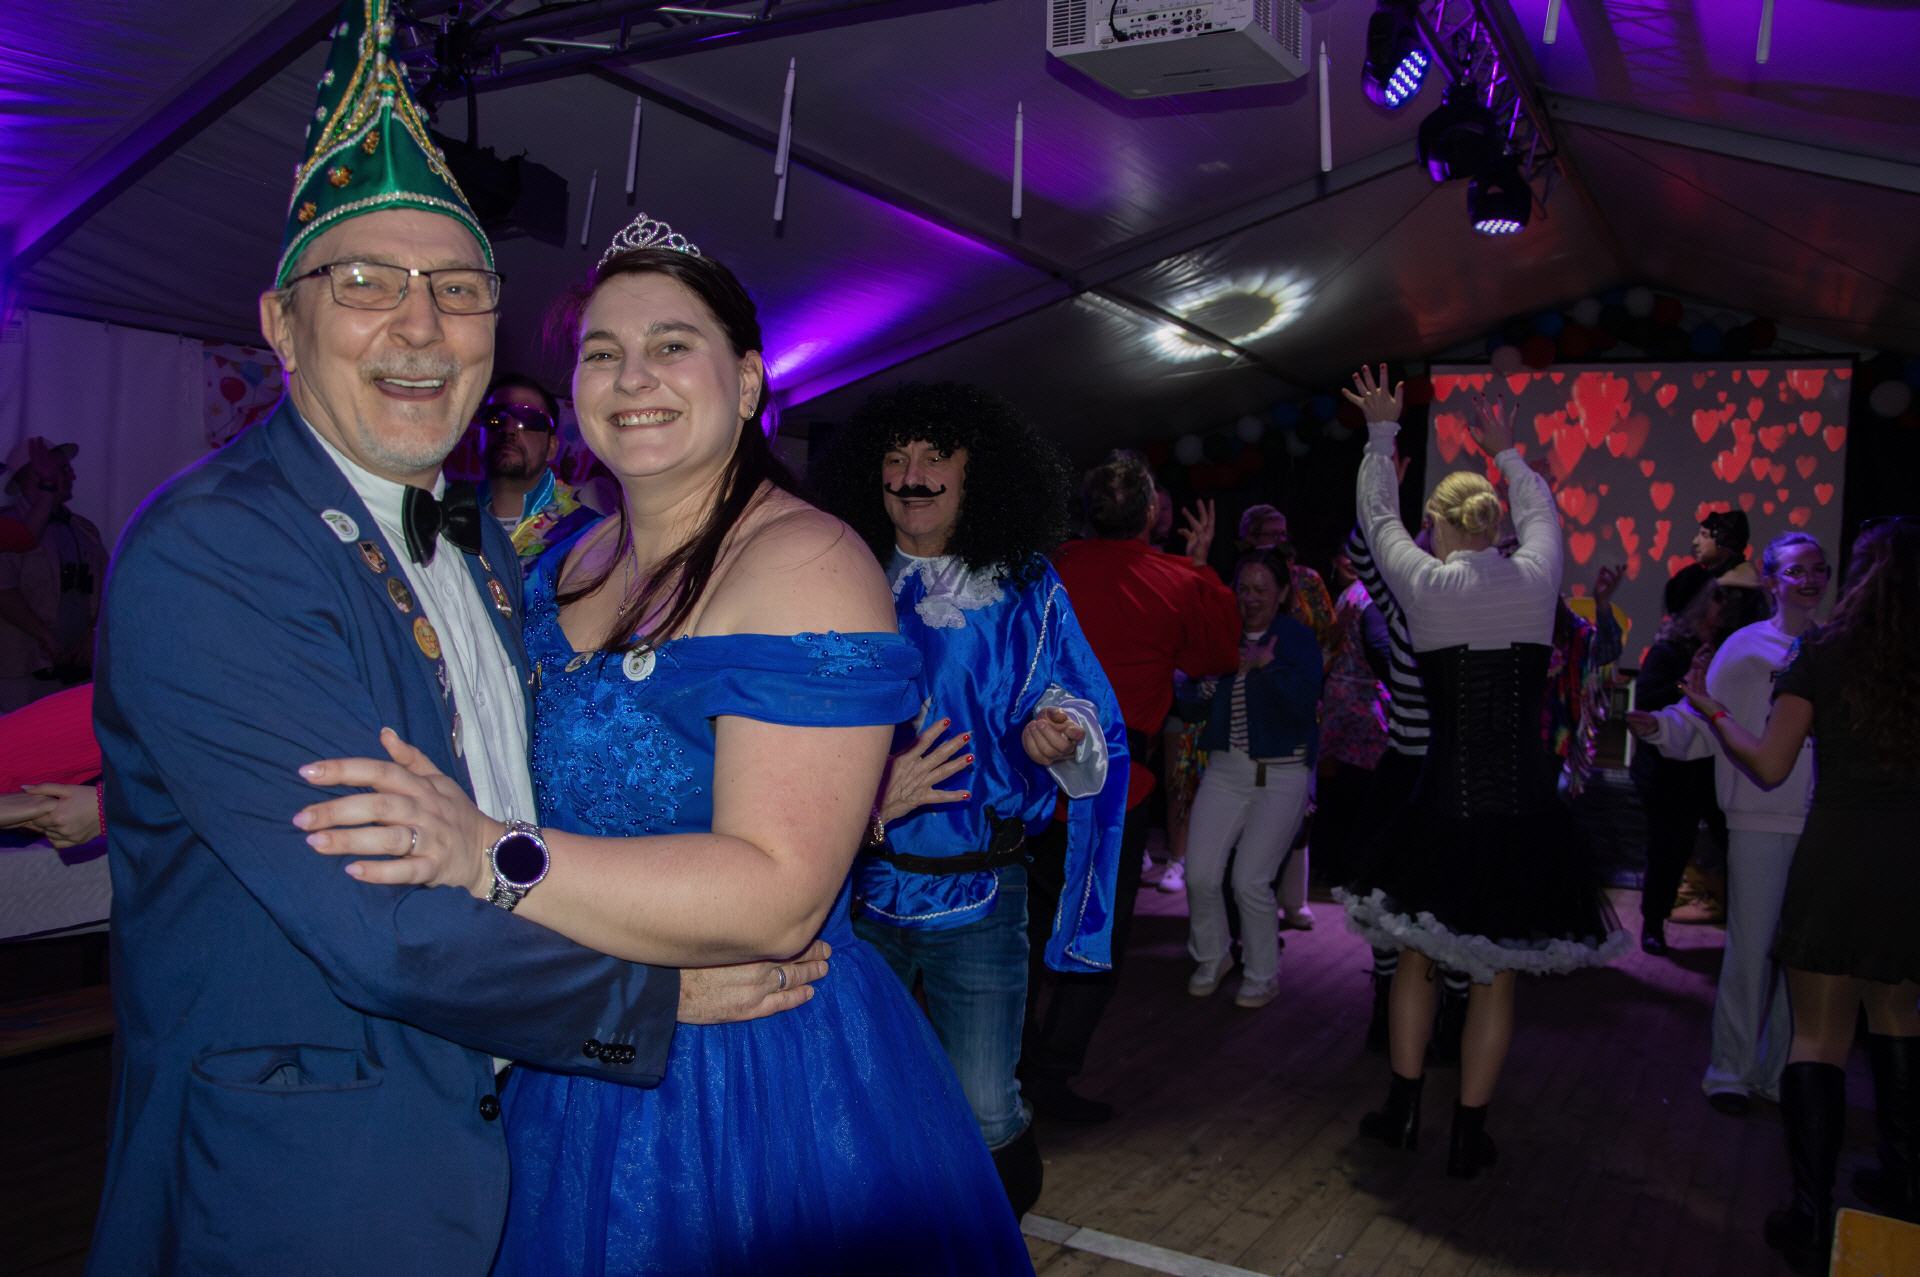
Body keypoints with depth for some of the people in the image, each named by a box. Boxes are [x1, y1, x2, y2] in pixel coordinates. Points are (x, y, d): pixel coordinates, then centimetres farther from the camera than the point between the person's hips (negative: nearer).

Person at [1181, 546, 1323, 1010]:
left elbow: (1303, 706, -16)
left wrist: (1268, 666, -25)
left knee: (1250, 880, -8)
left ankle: (1263, 976, 16)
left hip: (1281, 774, -3)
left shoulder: (1299, 639, -3)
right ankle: (1212, 957, 24)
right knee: (1199, 874, -3)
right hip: (1225, 767, 4)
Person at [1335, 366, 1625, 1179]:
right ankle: (1468, 1135, 19)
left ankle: (1403, 1111, 25)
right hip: (1525, 808, 2)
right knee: (1496, 974, 11)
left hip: (1446, 803, -1)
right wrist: (1506, 452, 39)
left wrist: (1381, 431, 26)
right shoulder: (1537, 575, 0)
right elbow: (1541, 510, 23)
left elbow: (1378, 517, 13)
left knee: (1417, 955, 17)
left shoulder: (1424, 583, -5)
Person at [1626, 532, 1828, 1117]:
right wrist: (1659, 725, -22)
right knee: (1751, 947, -1)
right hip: (1760, 820, -3)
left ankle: (1781, 1071, 22)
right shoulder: (1745, 648, 0)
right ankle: (1730, 1071, 13)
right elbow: (1704, 727, -5)